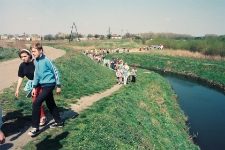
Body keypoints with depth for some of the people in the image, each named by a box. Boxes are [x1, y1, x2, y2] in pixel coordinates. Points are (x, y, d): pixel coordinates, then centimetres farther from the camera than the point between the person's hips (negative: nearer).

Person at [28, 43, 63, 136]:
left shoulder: (47, 60, -17)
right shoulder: (36, 61, 6)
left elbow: (56, 72, -13)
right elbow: (36, 74, 15)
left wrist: (58, 86, -11)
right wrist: (34, 87, 11)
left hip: (49, 85, -9)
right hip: (43, 85, 9)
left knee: (36, 103, -14)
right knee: (50, 104, 18)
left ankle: (35, 128, -4)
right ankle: (59, 122, 34)